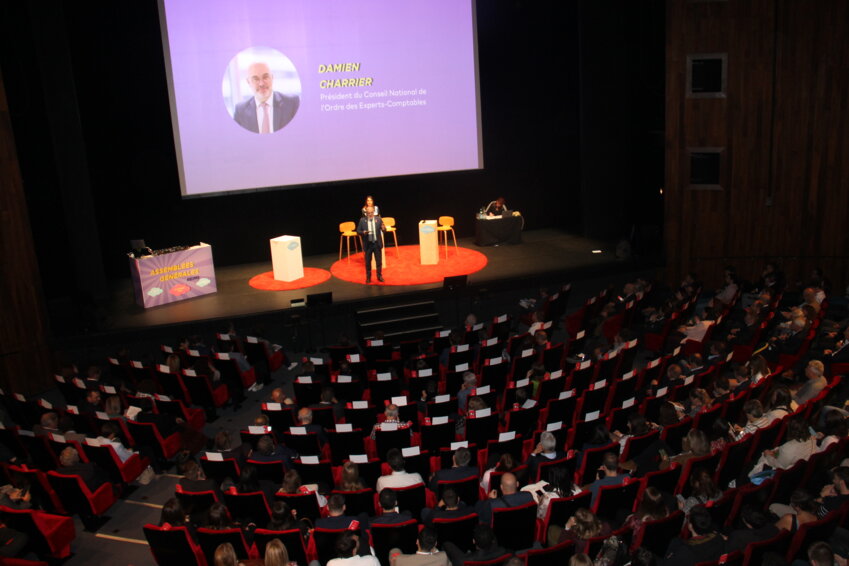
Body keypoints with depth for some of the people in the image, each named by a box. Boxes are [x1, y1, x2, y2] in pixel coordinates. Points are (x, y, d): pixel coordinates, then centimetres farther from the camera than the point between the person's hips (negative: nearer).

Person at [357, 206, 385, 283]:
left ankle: (379, 276, 21)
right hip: (368, 244, -1)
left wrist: (383, 228, -26)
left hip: (377, 243, 1)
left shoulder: (378, 219, -2)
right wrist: (363, 232, -22)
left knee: (379, 261, 9)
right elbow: (358, 231, -1)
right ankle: (368, 277, 19)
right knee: (368, 262, 8)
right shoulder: (362, 220, -4)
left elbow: (384, 230, -2)